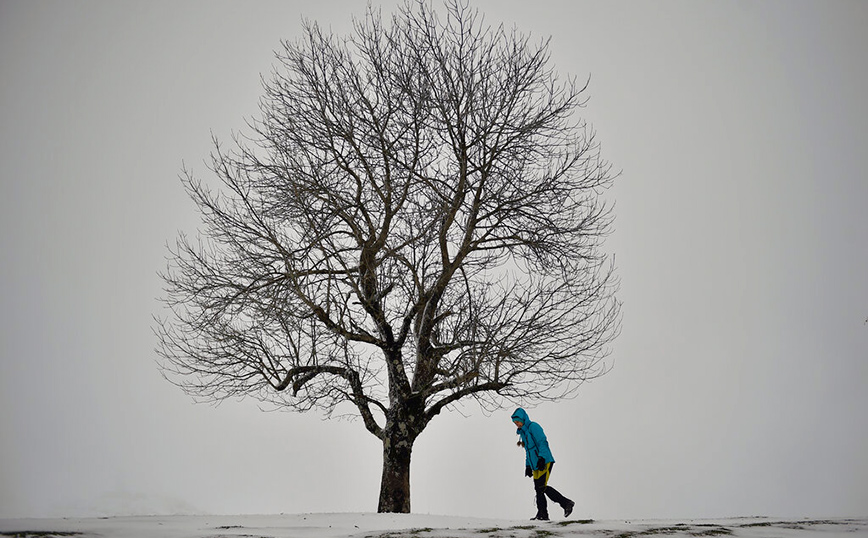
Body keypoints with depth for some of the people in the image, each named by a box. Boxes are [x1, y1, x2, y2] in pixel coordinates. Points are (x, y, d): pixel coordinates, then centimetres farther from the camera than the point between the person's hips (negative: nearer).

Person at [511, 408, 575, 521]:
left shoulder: (533, 427, -7)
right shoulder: (523, 432, 20)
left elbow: (543, 442, -16)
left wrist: (541, 458, -24)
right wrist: (528, 466, 21)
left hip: (545, 462, -9)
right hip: (535, 465, 9)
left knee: (542, 487, -16)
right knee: (538, 489, 4)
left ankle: (566, 503, -9)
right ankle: (542, 514, 8)